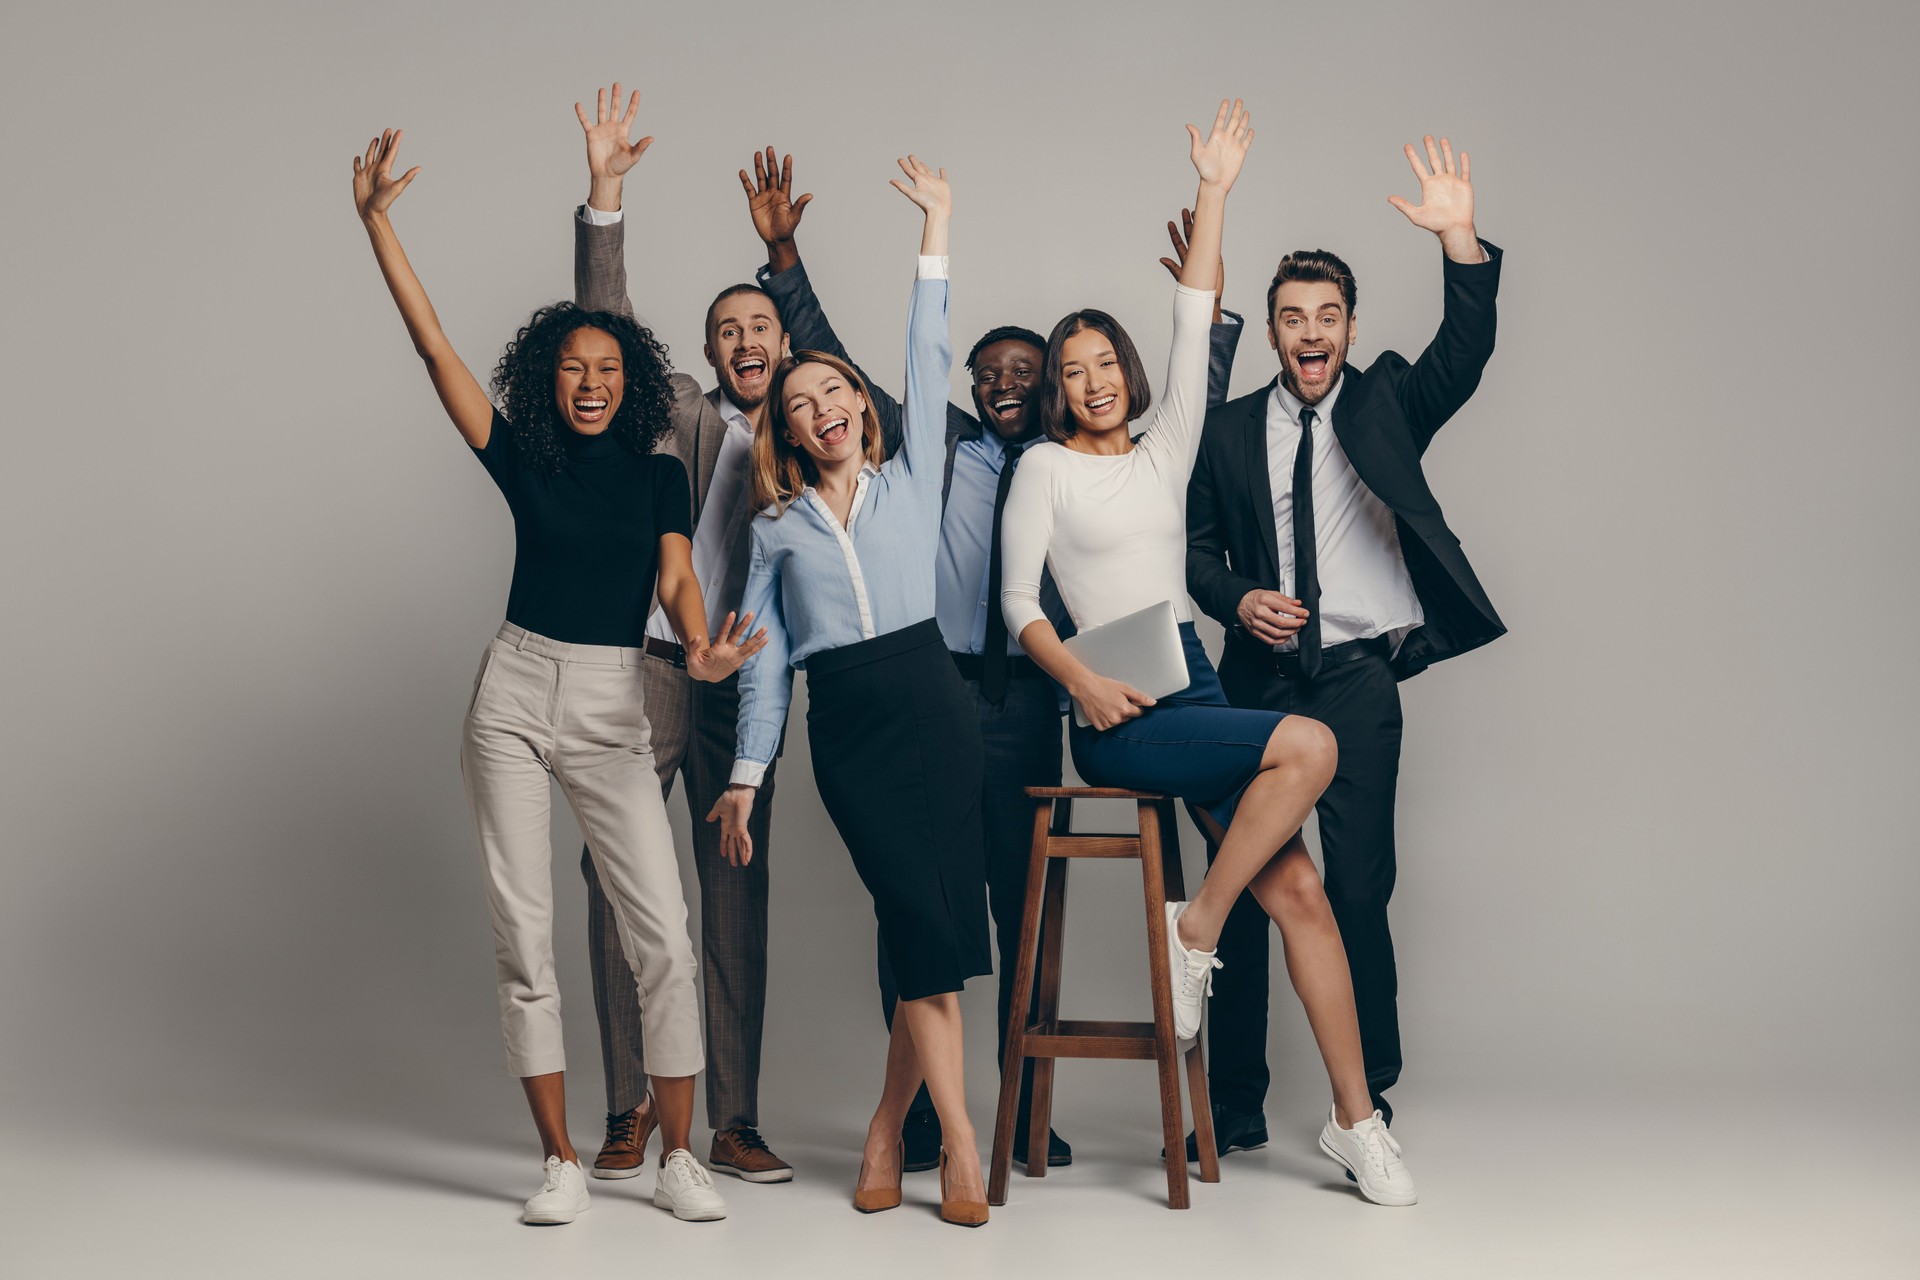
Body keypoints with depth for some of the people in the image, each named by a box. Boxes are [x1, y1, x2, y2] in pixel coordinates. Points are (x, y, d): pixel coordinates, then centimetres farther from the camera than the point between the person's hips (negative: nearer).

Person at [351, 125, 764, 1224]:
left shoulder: (659, 472, 7)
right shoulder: (522, 456, 4)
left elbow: (677, 574, -5)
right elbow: (434, 347, -2)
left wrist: (700, 647, -27)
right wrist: (376, 220, -9)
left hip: (614, 707, 0)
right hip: (516, 694, 0)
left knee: (665, 934, -7)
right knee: (524, 934, 1)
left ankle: (678, 1158, 3)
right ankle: (562, 1162, 10)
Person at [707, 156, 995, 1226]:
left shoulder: (909, 477, 13)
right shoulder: (777, 528, 14)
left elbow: (930, 356, 8)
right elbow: (767, 658, 14)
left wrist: (937, 224, 8)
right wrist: (746, 776, 10)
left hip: (930, 701, 0)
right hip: (844, 725, 0)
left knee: (934, 919, -7)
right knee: (924, 917, -10)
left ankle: (890, 1123, 7)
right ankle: (958, 1138, -6)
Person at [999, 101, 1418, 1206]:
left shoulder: (1165, 453, 18)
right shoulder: (1045, 468, 7)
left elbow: (1192, 337, 12)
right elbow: (1019, 599, 1)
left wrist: (1215, 195, 7)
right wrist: (1083, 684, -16)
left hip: (1196, 693, 5)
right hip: (1117, 720, -5)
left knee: (1300, 892, -7)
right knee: (1311, 743, -27)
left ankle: (1356, 1117, -2)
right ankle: (1198, 927, -13)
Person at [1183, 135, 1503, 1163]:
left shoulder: (1386, 403, 5)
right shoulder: (1230, 428, 9)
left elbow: (1465, 353, -12)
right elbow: (1196, 547, 13)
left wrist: (1460, 242, -27)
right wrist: (1238, 600, -7)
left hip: (1359, 676, -2)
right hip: (1259, 678, 2)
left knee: (1358, 889, -5)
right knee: (1241, 886, 5)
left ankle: (1369, 1097, 11)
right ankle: (1234, 1105, 17)